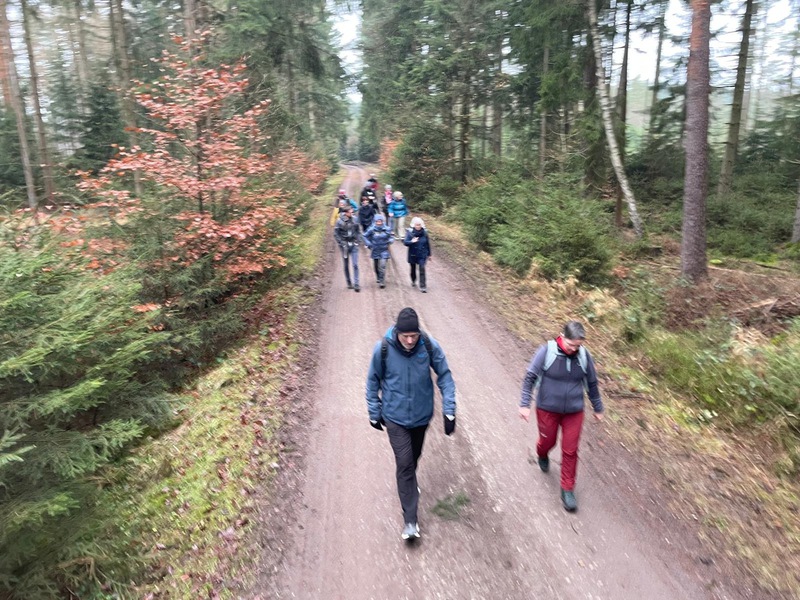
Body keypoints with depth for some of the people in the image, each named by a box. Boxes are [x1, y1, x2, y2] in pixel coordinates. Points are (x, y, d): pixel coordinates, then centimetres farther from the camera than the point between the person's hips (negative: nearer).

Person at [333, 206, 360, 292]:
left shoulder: (354, 220, 0)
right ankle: (349, 283, 23)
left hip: (353, 245, 1)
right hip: (345, 245, -1)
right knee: (346, 265, 10)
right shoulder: (340, 222, -8)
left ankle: (356, 284, -5)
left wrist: (357, 241, 4)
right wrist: (342, 244, -10)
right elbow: (336, 234, -4)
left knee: (355, 265, -6)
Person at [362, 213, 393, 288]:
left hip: (384, 251, -1)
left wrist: (390, 240, -13)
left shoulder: (387, 229, -6)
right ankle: (379, 278, 40)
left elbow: (391, 236, 8)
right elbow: (364, 236, 3)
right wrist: (369, 244, -5)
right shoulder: (371, 230, -8)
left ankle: (382, 281, -8)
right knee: (376, 266, 14)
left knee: (382, 266, -16)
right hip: (375, 251, 1)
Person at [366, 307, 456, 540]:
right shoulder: (382, 349, -20)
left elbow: (444, 376, -6)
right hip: (395, 417, -2)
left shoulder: (430, 346, -18)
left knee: (414, 457, 22)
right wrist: (374, 413, 2)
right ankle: (410, 520, 5)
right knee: (404, 464, -7)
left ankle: (409, 484, 54)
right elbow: (373, 381, -5)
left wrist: (449, 410, -10)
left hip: (422, 415, 2)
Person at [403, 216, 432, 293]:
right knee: (413, 269, 16)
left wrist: (429, 254, 13)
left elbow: (428, 244, 7)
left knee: (422, 269, -11)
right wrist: (412, 241, -36)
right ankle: (413, 281, 44)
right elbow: (405, 242, -16)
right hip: (412, 255, 0)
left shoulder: (424, 233, -2)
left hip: (422, 255, 0)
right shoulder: (410, 232, -8)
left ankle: (423, 286, -8)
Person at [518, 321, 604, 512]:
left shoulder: (584, 355, -9)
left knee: (570, 451, 5)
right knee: (548, 441, 17)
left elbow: (592, 383, 5)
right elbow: (530, 378, -11)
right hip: (547, 410, -2)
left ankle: (567, 489, 22)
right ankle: (542, 455, 54)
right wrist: (525, 404, -11)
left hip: (574, 412, 2)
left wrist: (598, 408, 15)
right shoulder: (546, 351, -19)